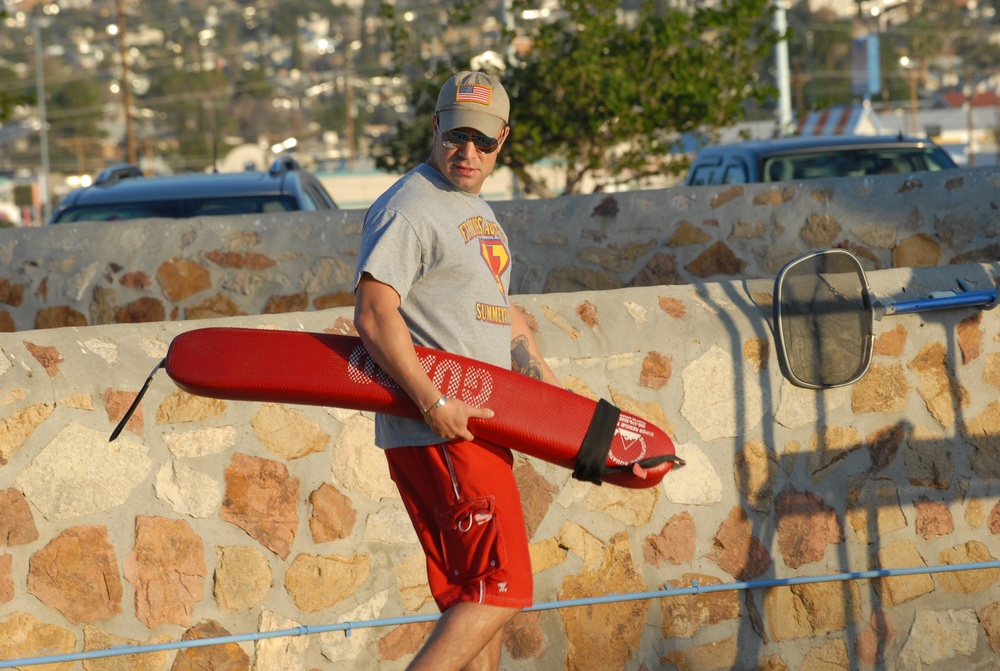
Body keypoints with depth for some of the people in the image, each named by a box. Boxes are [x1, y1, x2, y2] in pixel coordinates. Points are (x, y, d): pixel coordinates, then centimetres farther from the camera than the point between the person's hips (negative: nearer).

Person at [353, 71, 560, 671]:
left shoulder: (480, 213, 21)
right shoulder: (409, 209, -11)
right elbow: (375, 314, -20)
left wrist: (553, 391, 21)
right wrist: (434, 404, -24)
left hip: (473, 424, 10)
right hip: (435, 435, -10)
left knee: (476, 600, 10)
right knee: (499, 590, -13)